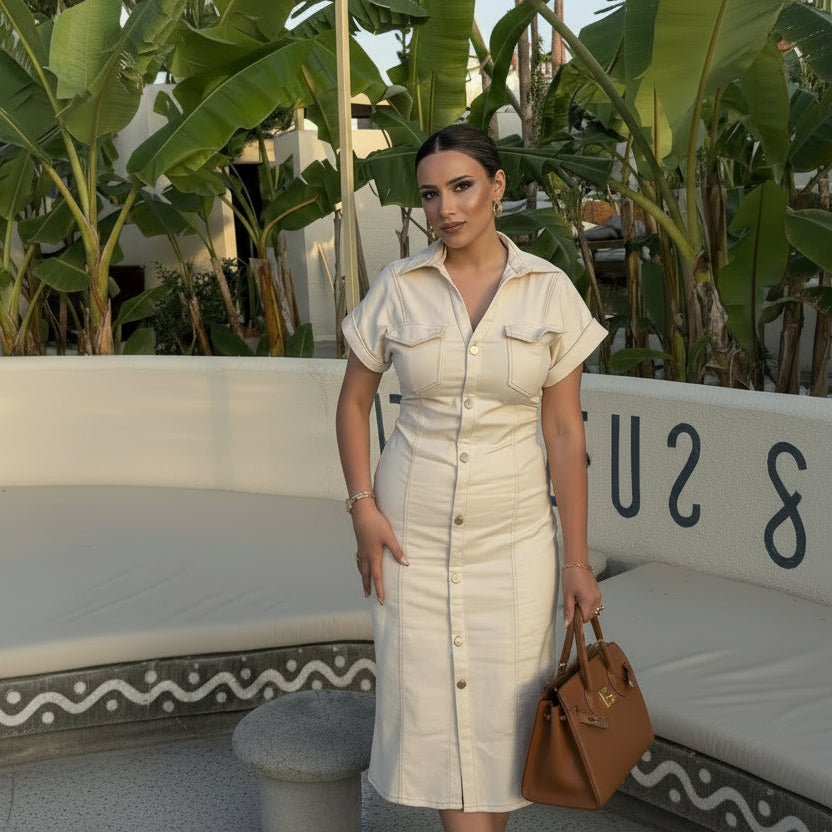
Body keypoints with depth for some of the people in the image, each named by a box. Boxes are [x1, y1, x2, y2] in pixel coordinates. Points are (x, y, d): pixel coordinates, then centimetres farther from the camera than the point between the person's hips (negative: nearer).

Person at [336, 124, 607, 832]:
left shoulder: (550, 291, -5)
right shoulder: (396, 289, -3)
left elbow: (565, 431, -3)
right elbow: (353, 402, 7)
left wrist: (576, 559, -3)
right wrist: (362, 508, -4)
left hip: (513, 532, 0)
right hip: (414, 530, 1)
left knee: (504, 711, 8)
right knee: (436, 709, 6)